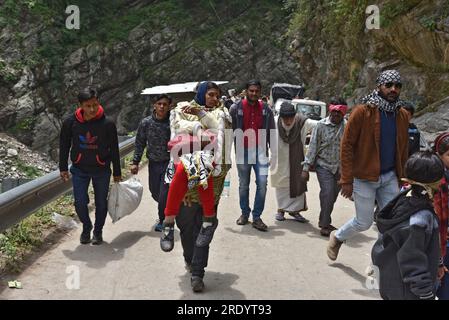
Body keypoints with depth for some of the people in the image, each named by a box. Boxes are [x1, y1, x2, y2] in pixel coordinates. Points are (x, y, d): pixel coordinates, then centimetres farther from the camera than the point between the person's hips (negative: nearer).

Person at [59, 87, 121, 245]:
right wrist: (63, 168, 4)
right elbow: (64, 146, 4)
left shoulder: (107, 124, -12)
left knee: (101, 203, 8)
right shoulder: (70, 122, -9)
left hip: (102, 170, 0)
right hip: (79, 169, 1)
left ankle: (98, 231, 30)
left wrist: (117, 173, 2)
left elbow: (114, 150, -3)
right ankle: (86, 227, 24)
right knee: (80, 202, -3)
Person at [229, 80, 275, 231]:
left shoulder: (266, 109, 6)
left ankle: (257, 217, 1)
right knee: (243, 185, 10)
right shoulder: (236, 108, 1)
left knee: (262, 183, -9)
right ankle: (244, 213, 26)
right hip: (243, 151, 0)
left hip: (261, 151, 1)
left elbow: (272, 132, 11)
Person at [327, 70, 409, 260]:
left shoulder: (402, 115, 5)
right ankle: (337, 237, 34)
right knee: (364, 222, 4)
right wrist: (347, 180, -14)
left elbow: (403, 148, 14)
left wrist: (401, 175, 9)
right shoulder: (363, 111, -12)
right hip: (364, 178, -5)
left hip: (390, 177, 5)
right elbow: (346, 145, -11)